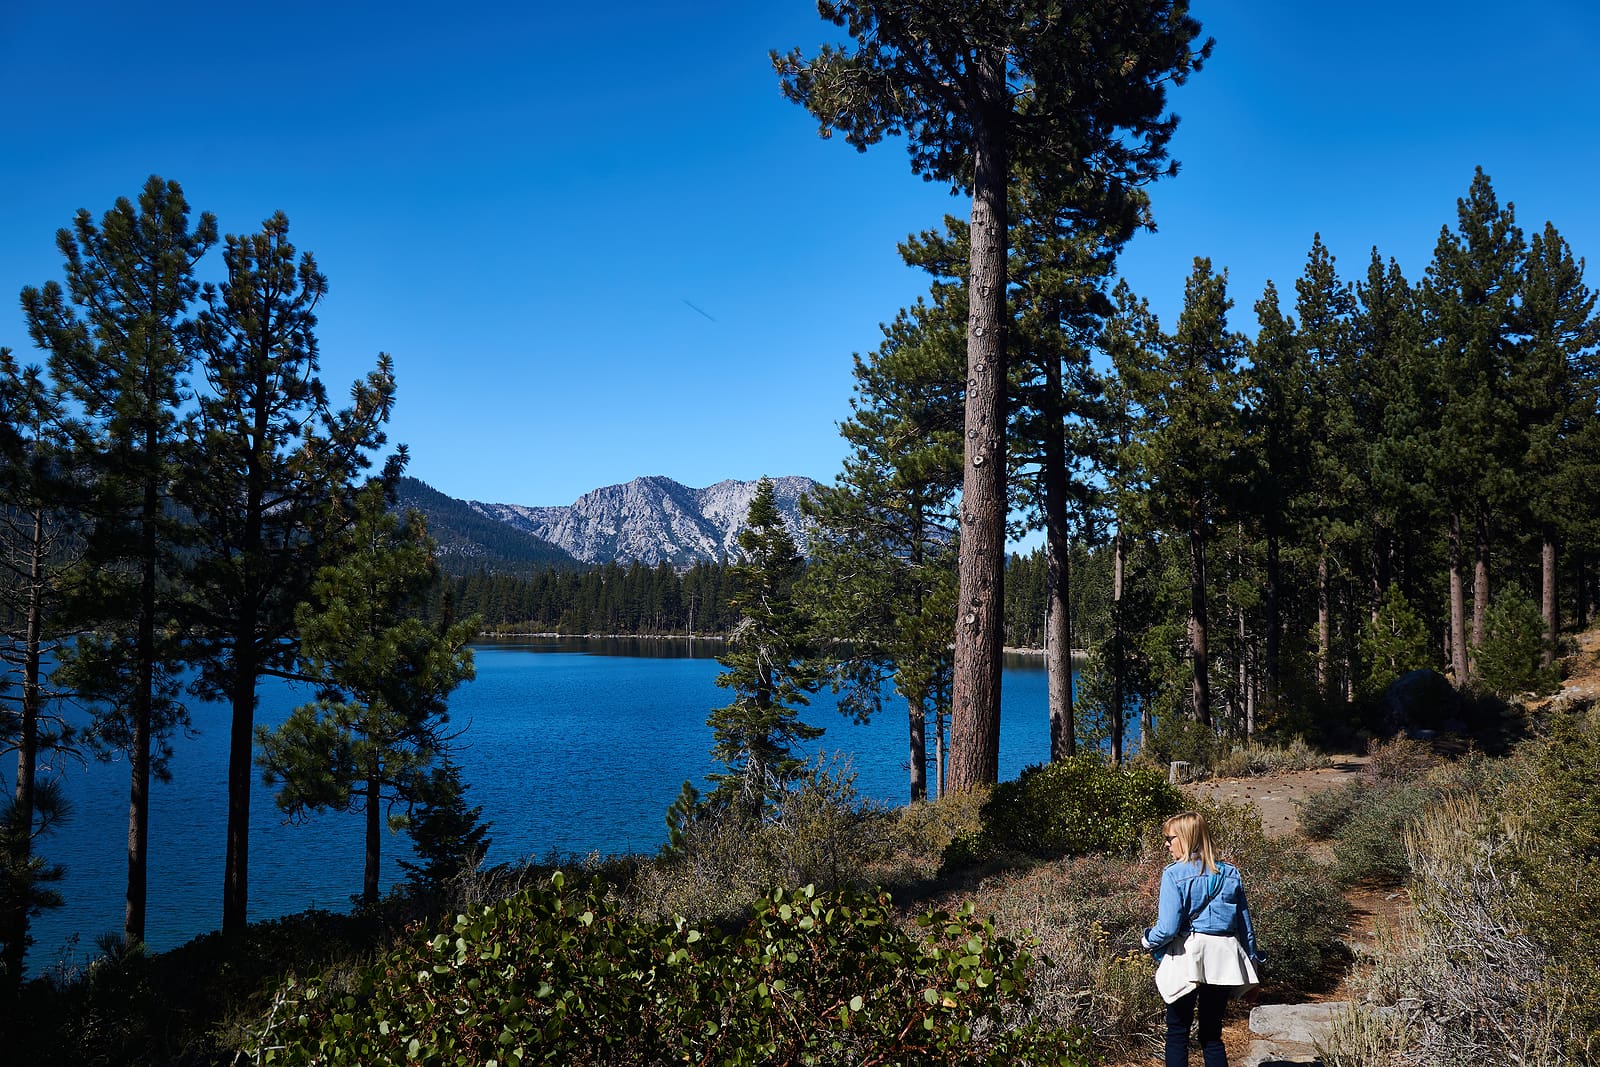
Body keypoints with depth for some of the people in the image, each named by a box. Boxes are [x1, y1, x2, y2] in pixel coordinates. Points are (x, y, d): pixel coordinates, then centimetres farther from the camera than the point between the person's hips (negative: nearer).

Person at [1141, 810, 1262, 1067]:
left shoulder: (1174, 874, -11)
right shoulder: (1230, 874, 4)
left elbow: (1168, 927, -15)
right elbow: (1245, 924, 8)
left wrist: (1149, 940, 4)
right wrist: (1252, 958, 20)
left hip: (1186, 959, -4)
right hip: (1222, 959, 4)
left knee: (1177, 1033, 8)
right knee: (1212, 1034, 13)